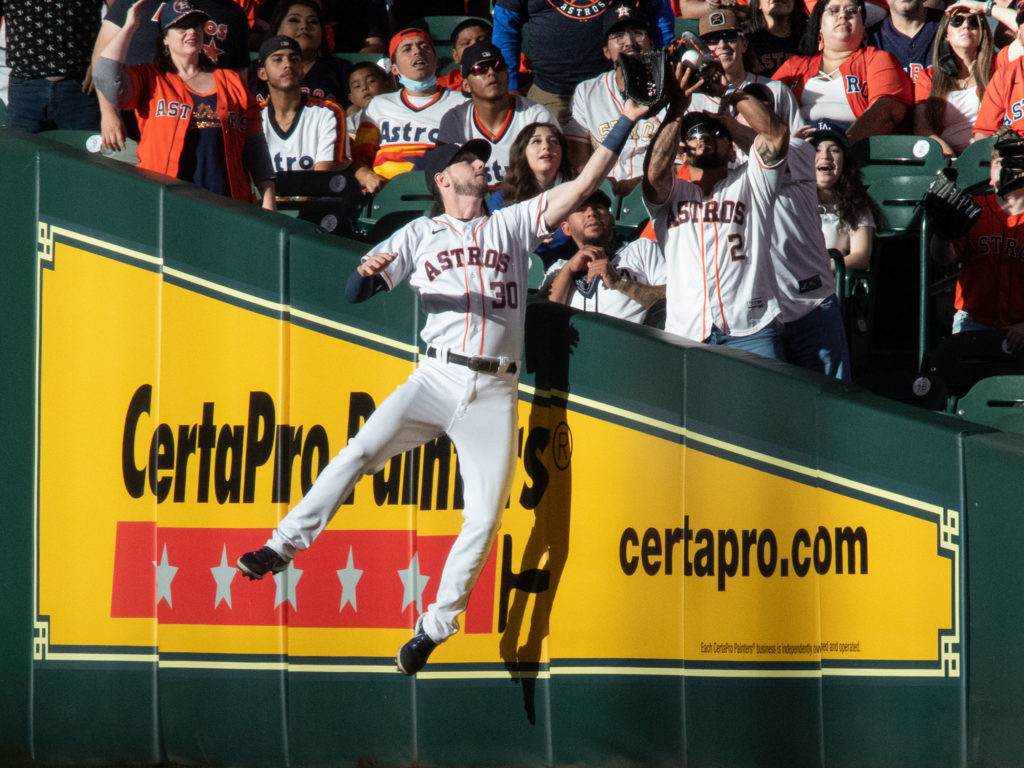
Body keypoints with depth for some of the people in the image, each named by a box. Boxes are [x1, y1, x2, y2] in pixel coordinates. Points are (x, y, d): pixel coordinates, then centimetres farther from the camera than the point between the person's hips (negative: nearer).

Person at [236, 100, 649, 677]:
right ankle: (285, 546, -21)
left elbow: (585, 184, 11)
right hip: (436, 378, -2)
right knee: (362, 452, -24)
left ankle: (436, 627, 6)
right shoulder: (420, 235, 14)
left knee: (486, 516, -5)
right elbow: (357, 293, 6)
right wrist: (370, 271, -18)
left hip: (496, 392, 2)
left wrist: (628, 123, 3)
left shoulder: (513, 224, 17)